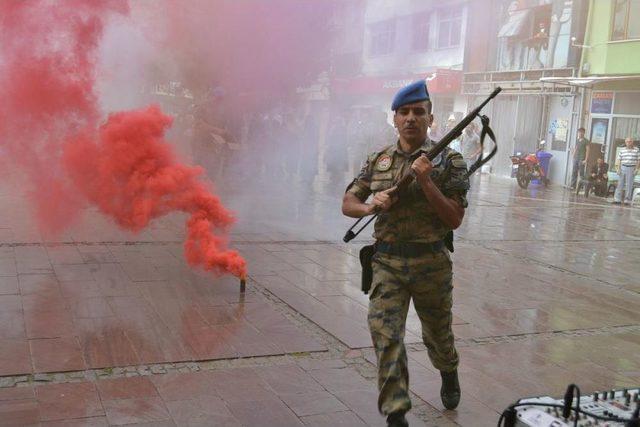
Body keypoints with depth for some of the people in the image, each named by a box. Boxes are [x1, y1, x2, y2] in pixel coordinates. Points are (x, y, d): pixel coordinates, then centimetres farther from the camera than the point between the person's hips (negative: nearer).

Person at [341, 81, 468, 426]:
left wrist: (426, 181, -21)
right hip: (387, 263, 2)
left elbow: (454, 220, -10)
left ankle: (448, 374, 52)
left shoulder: (448, 160, -5)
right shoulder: (378, 160, 5)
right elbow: (348, 203, 10)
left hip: (431, 264, -1)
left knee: (437, 333, 19)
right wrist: (371, 206, -12)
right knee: (385, 334, -11)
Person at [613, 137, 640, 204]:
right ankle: (618, 199, 1)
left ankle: (627, 200, -1)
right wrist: (618, 169, -3)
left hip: (632, 168, -2)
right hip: (623, 168, 2)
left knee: (629, 185, -3)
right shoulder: (622, 150, 8)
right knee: (620, 183, 0)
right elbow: (619, 160, 7)